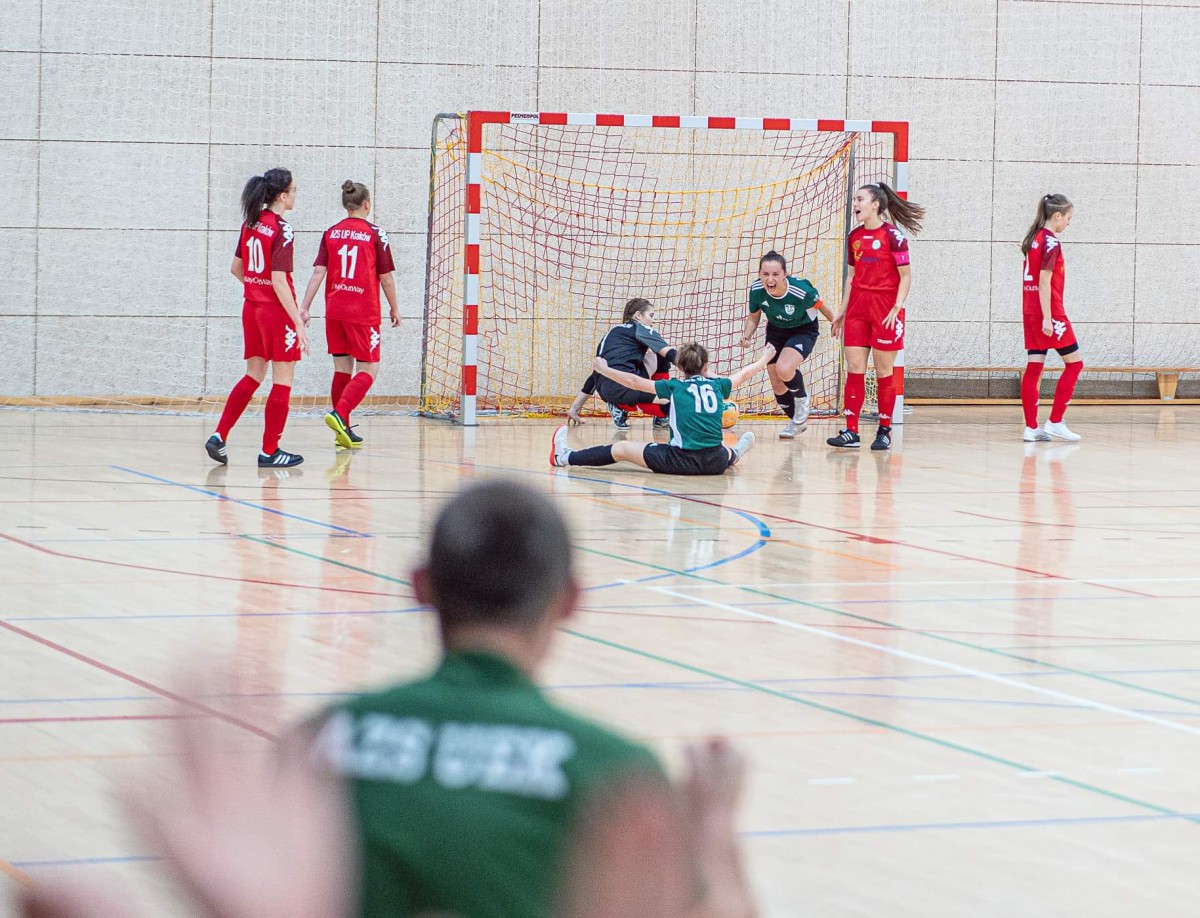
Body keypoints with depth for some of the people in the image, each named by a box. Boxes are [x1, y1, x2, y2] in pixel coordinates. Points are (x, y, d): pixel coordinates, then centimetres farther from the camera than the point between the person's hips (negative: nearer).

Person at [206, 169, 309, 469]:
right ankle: (270, 451, 4)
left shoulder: (251, 224, 6)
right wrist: (299, 323, -21)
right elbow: (279, 281, -21)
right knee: (283, 381, 2)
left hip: (252, 308, 8)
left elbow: (236, 268, 14)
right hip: (277, 311, -8)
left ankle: (219, 436, 7)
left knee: (253, 376, 16)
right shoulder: (281, 230, -17)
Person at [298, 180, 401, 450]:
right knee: (368, 370, 1)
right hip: (363, 312, -5)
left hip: (334, 311, 5)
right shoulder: (375, 234, -5)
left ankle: (343, 431, 14)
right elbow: (386, 277, -2)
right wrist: (394, 308, 11)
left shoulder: (331, 233, 5)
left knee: (343, 368, 13)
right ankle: (339, 414, -20)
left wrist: (304, 307, -3)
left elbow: (318, 272, -2)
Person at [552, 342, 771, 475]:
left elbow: (635, 382, 2)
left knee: (621, 449, 5)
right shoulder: (717, 385, 13)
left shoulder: (676, 387, 3)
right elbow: (744, 374, 31)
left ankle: (565, 457, 9)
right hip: (716, 463, 3)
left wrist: (604, 370, 14)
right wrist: (765, 359, 50)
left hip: (684, 461, -3)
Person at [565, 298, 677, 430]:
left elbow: (596, 375, 32)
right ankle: (622, 407, -6)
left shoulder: (612, 332, 30)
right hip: (623, 387, -8)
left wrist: (574, 409, 33)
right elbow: (670, 353, -4)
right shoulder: (638, 328, 8)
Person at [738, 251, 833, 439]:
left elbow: (821, 307, -14)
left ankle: (801, 399, 3)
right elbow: (753, 317, -3)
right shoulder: (757, 290, -25)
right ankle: (797, 422, 39)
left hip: (804, 330, -5)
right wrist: (747, 336, -21)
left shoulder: (802, 291, -36)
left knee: (784, 369, -31)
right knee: (778, 387, 9)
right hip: (776, 331, 5)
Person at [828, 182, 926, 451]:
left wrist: (896, 308, -17)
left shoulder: (892, 235, -8)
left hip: (885, 308, -6)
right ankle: (851, 432, 0)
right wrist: (842, 312, 17)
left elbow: (905, 276, -8)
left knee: (884, 372, 1)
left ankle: (884, 431, 9)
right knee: (854, 370, 0)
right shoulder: (854, 237, 11)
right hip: (858, 307, 6)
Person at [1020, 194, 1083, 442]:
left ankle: (1031, 427, 3)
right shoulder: (1051, 242, -13)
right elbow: (1044, 281, -19)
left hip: (1031, 312, 9)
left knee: (1033, 368, 5)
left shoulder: (1034, 239, 13)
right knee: (1074, 363, 1)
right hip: (1048, 311, -9)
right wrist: (1047, 317, -20)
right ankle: (1055, 422, -3)